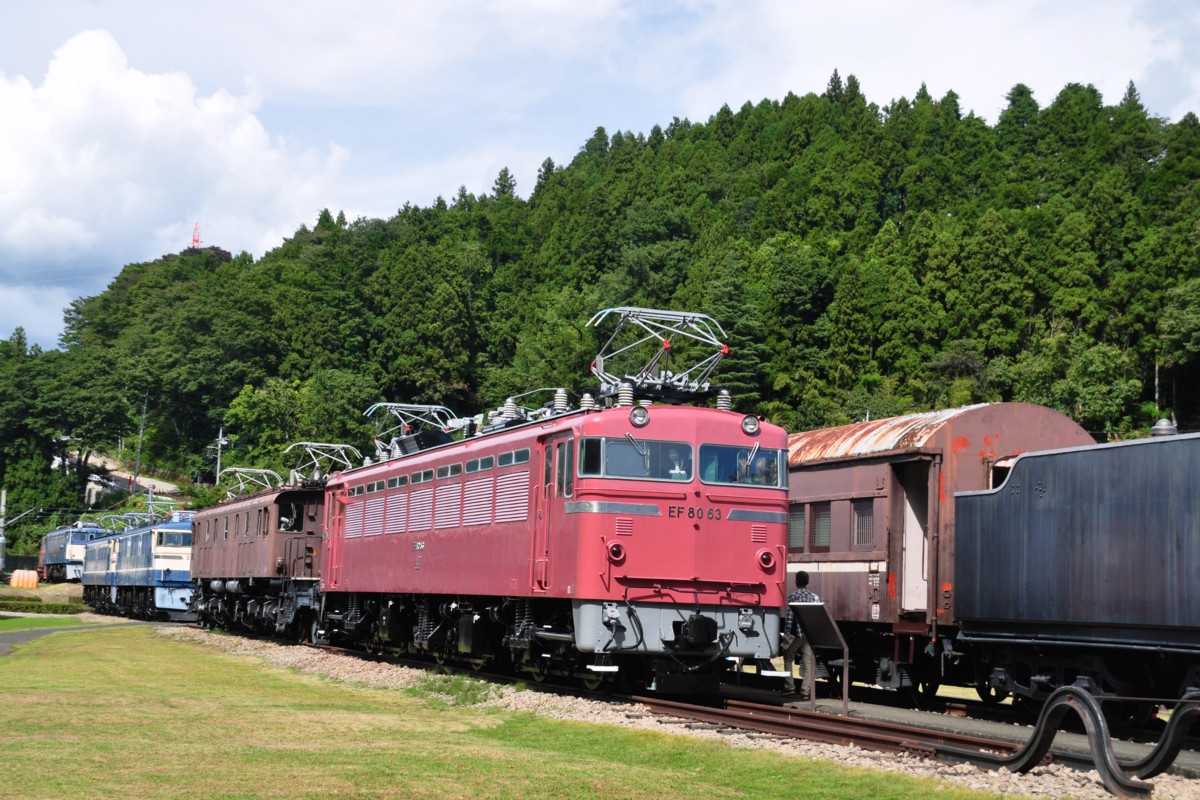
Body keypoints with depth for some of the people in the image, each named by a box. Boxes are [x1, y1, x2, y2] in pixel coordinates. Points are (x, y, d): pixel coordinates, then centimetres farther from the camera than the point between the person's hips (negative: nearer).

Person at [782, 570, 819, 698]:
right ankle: (806, 691, -2)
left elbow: (789, 616, -11)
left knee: (788, 659, 15)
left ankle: (789, 686, 12)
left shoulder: (793, 596, -5)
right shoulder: (814, 597, 6)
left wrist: (786, 633, -9)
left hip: (796, 634, -3)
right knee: (808, 663, 3)